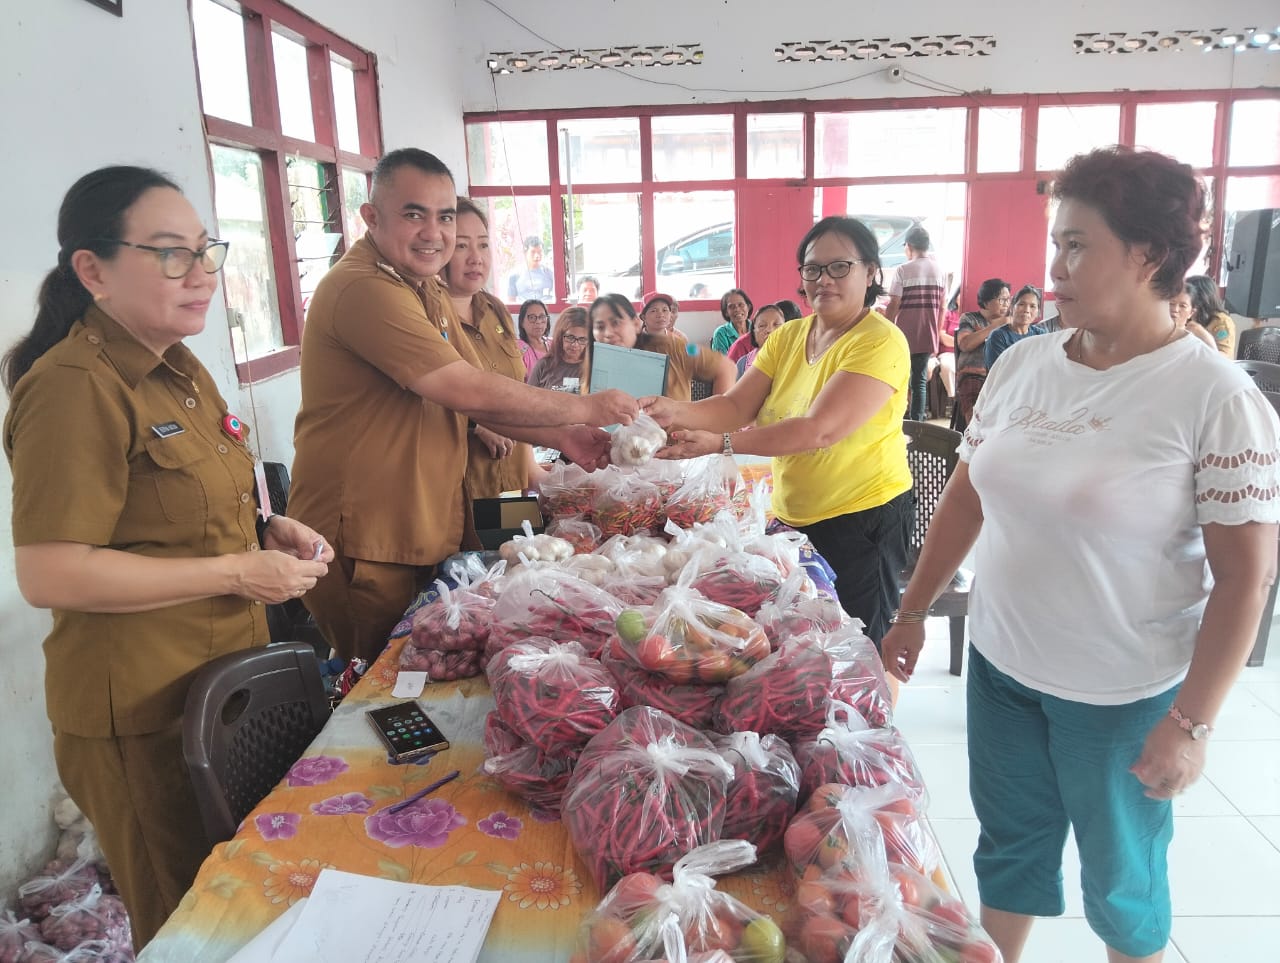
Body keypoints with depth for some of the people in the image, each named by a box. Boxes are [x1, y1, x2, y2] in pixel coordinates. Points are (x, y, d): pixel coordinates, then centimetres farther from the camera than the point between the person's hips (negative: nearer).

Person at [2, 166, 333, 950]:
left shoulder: (180, 370, 10)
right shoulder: (75, 386, -20)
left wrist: (266, 530, 2)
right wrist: (239, 573, -22)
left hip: (224, 676, 9)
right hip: (141, 709, -8)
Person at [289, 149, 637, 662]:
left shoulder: (424, 288, 13)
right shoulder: (364, 289, -22)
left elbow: (466, 399, 12)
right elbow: (470, 391, -25)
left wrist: (558, 436, -1)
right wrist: (582, 408, -14)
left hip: (423, 534, 10)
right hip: (363, 546, -10)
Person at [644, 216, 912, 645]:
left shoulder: (881, 341, -16)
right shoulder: (787, 337, 6)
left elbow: (820, 429, -28)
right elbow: (736, 406, -4)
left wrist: (720, 443, -34)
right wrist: (676, 412, -24)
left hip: (861, 518, -6)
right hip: (791, 517, 7)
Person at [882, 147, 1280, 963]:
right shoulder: (1023, 365, -1)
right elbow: (967, 498, 6)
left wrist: (1193, 721, -14)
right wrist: (912, 614, 8)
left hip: (1123, 695, -4)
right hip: (1000, 664, 4)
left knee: (1120, 878, 17)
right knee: (1009, 845, 20)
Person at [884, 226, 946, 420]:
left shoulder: (903, 270, -9)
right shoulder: (939, 270, 5)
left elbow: (894, 305, -12)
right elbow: (942, 307, 8)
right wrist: (936, 335, 16)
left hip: (904, 337, -4)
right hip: (927, 337, 4)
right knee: (920, 381, 9)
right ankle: (916, 423, 7)